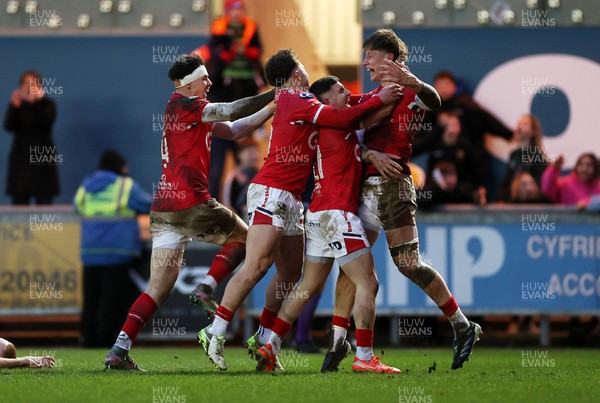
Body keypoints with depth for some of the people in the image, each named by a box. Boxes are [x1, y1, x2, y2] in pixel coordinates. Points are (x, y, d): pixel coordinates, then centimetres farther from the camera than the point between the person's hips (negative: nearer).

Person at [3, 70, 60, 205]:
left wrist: (36, 102, -27)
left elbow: (48, 121, -14)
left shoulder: (47, 104, 7)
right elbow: (8, 126, -8)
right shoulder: (17, 106, 7)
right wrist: (14, 107, -23)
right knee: (19, 204, -6)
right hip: (21, 158, 0)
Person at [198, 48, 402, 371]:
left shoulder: (299, 102, 20)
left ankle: (263, 339, 13)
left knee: (290, 272, 8)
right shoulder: (293, 101, -10)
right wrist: (379, 101, -9)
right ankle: (215, 332, -20)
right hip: (271, 192, -10)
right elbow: (341, 118, -16)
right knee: (258, 264, -18)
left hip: (291, 199, 10)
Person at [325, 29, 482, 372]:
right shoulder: (370, 98, 22)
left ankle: (463, 327, -1)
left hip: (393, 184, -8)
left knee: (408, 263, -12)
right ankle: (339, 340, 7)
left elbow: (433, 101, -24)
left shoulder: (408, 91, -2)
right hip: (366, 186, 8)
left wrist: (408, 80, -43)